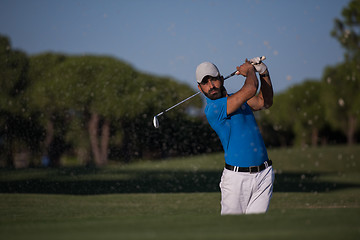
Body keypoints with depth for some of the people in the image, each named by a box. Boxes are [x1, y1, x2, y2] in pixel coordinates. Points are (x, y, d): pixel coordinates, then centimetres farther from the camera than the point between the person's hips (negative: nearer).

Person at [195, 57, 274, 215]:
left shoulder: (236, 99, 14)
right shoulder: (212, 109, -13)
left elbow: (264, 102, 28)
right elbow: (250, 89, -18)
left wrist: (264, 73, 14)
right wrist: (250, 70, 3)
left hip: (263, 174, 6)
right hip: (237, 177, -6)